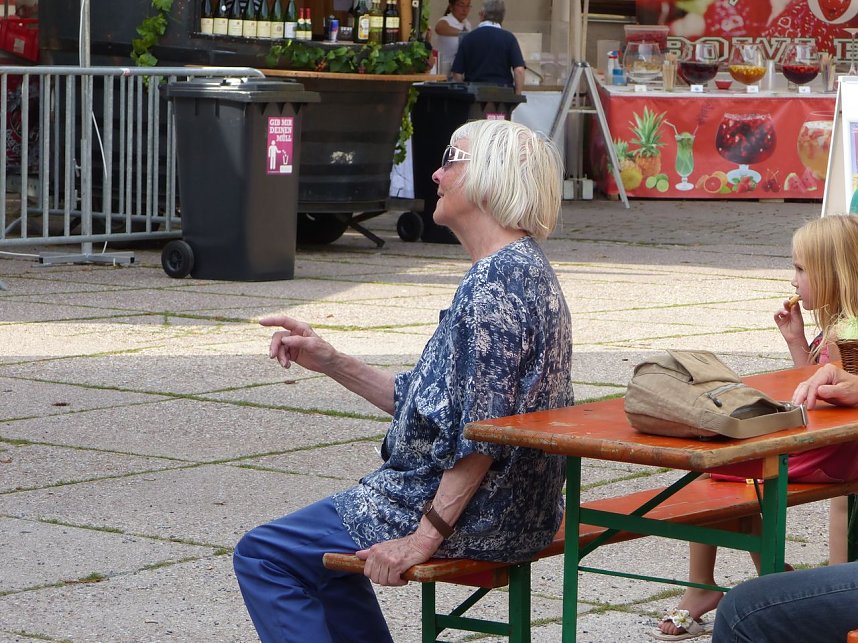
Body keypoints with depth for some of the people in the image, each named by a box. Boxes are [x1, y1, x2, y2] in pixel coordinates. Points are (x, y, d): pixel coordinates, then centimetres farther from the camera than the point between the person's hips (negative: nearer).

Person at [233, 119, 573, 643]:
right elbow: (437, 401, 14)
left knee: (263, 556, -2)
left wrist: (424, 537, -26)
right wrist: (331, 361, 10)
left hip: (477, 516, -11)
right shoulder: (523, 268, 12)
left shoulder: (496, 279, -21)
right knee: (325, 547, 30)